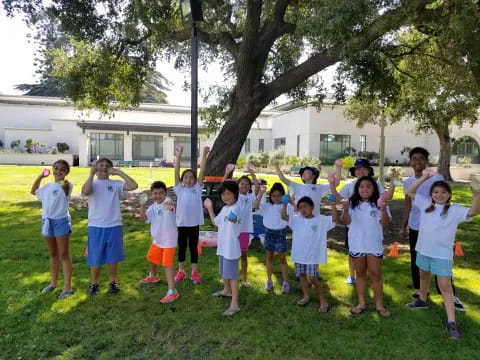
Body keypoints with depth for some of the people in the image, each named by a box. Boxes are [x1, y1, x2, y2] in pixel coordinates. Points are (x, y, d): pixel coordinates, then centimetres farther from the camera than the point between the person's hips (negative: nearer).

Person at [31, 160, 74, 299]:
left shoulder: (67, 185, -8)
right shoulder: (47, 186, 13)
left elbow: (64, 186, -28)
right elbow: (33, 191, 27)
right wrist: (40, 176, 18)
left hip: (61, 221, -7)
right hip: (47, 221, 7)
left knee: (64, 255, -1)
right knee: (53, 254, 19)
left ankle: (67, 287, 5)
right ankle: (53, 282, 33)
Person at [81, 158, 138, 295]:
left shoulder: (116, 184, 2)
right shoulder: (92, 184, 0)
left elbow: (134, 186, -13)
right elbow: (85, 191, -23)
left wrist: (119, 172, -11)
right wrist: (91, 173, -20)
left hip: (114, 226, 1)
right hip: (96, 227, -1)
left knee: (113, 257, 12)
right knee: (95, 258, 10)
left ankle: (113, 282, 30)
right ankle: (94, 283, 29)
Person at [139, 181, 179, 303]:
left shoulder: (167, 201, -22)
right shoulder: (153, 207, 0)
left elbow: (171, 206, -49)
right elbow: (143, 219, -11)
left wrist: (170, 207, -73)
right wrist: (142, 205, -23)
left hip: (169, 240, -9)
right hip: (157, 240, 9)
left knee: (167, 264, -12)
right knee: (151, 258, 28)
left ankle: (172, 291, -7)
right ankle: (153, 276, 57)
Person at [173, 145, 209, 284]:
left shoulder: (197, 189, 1)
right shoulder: (179, 189, 0)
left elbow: (202, 172, -8)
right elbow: (176, 171, -8)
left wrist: (204, 155, -16)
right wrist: (178, 155, -17)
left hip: (194, 223, 0)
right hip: (181, 223, 1)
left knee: (193, 248, 11)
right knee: (181, 247, 13)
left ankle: (195, 272, 23)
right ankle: (181, 271, 29)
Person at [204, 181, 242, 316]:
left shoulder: (235, 209, -22)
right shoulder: (224, 209, 7)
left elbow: (235, 219, -45)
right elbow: (216, 222, 22)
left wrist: (233, 219, -67)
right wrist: (210, 208, 23)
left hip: (231, 247, -9)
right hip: (222, 246, 9)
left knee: (232, 275, -5)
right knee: (224, 271, 26)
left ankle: (234, 304, 2)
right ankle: (226, 290, 49)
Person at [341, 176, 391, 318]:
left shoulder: (378, 204, -5)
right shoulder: (352, 203, -1)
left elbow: (385, 223, -12)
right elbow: (346, 222, -8)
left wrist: (383, 210, -30)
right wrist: (346, 210, -27)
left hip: (374, 245, -2)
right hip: (356, 245, 2)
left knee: (375, 274, 6)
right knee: (360, 274, 13)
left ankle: (379, 304, 18)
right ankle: (361, 303, 24)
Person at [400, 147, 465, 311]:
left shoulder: (437, 178, -8)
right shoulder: (408, 182, 4)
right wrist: (403, 226, 12)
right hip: (415, 228, 4)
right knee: (416, 260, 12)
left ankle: (451, 296, 8)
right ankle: (419, 289, 27)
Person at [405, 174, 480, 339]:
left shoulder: (455, 210, -9)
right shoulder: (426, 204, 1)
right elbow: (410, 192, 0)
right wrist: (423, 178, -10)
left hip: (442, 254, -4)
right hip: (423, 250, 4)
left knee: (445, 286, -5)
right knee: (424, 276, 25)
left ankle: (451, 322, 0)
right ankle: (422, 301, 48)